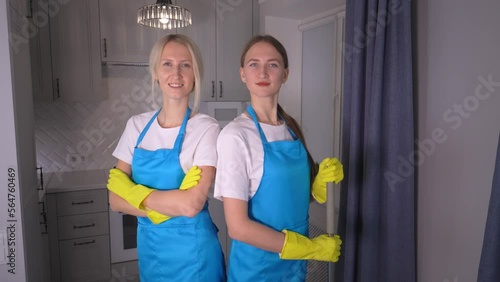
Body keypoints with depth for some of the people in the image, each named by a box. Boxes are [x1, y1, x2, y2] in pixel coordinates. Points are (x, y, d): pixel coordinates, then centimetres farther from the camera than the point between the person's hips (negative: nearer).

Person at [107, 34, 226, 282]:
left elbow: (191, 205, -24)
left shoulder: (206, 128, -16)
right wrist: (165, 207, -17)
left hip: (191, 251, -4)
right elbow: (116, 200, -3)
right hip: (149, 246, 4)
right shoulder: (136, 125, -1)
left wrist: (132, 191, -14)